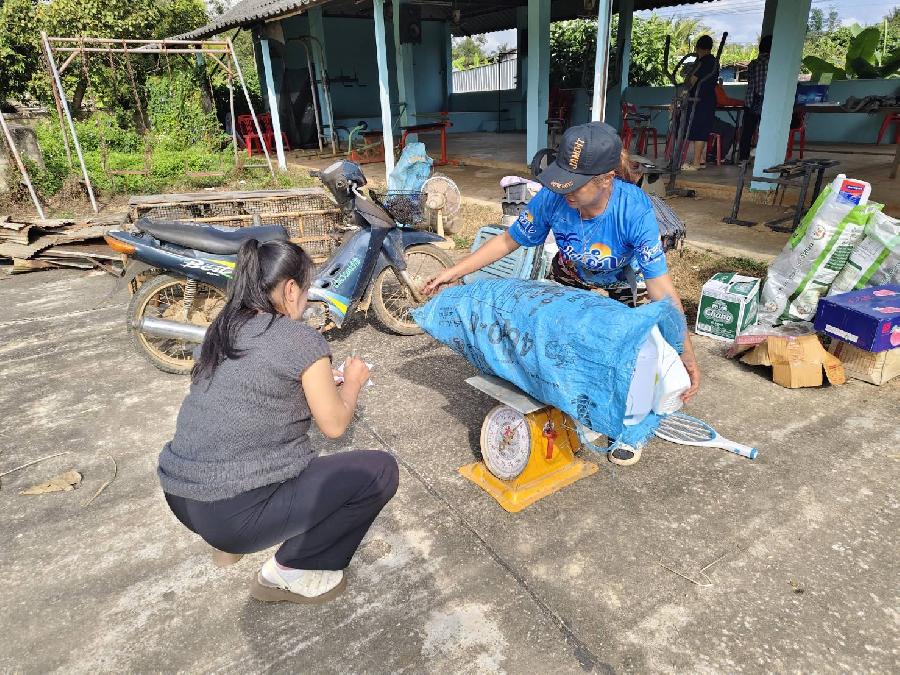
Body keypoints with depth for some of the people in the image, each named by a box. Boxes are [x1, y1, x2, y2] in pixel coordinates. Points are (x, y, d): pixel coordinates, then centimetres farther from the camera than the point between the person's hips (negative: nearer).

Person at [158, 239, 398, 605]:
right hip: (236, 513, -8)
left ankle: (232, 540, 23)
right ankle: (288, 571, 3)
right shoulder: (301, 339, -13)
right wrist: (353, 382, 13)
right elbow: (335, 425, -5)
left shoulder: (222, 328, 7)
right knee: (380, 469, 1)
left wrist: (322, 381, 22)